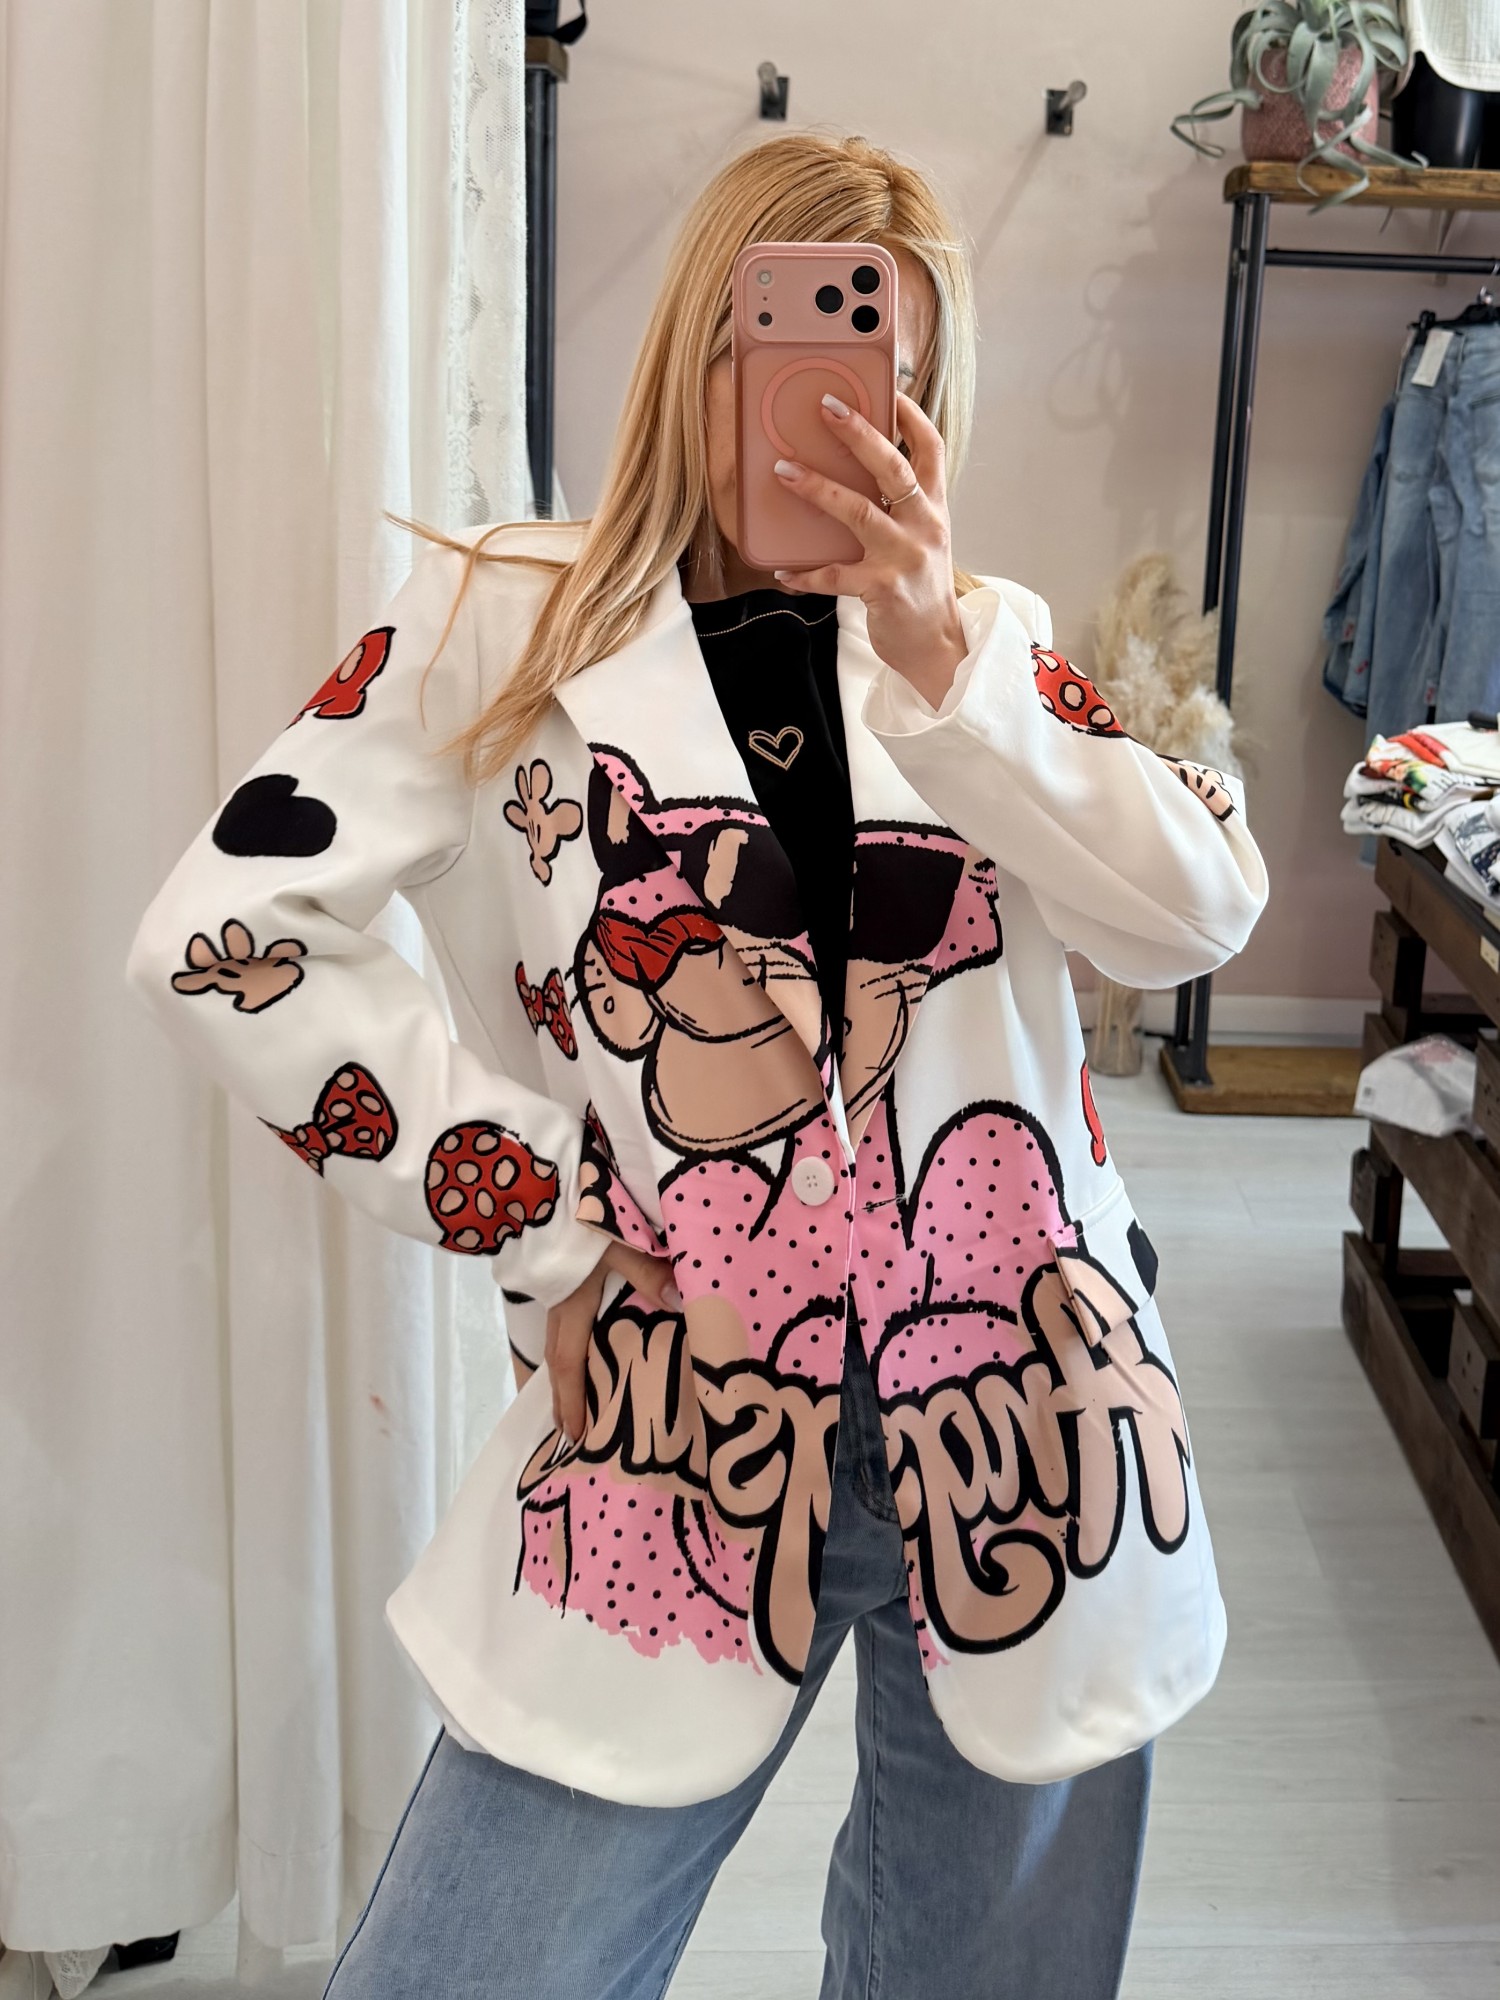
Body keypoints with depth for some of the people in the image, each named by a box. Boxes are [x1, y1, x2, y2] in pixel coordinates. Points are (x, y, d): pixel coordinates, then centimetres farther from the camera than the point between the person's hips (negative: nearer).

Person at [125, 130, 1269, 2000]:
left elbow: (1201, 913, -7)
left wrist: (934, 653, -18)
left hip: (1022, 1411, 3)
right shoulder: (502, 621, -1)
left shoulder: (985, 640, 7)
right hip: (687, 1421, -2)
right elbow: (220, 939, -8)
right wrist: (545, 1227, -9)